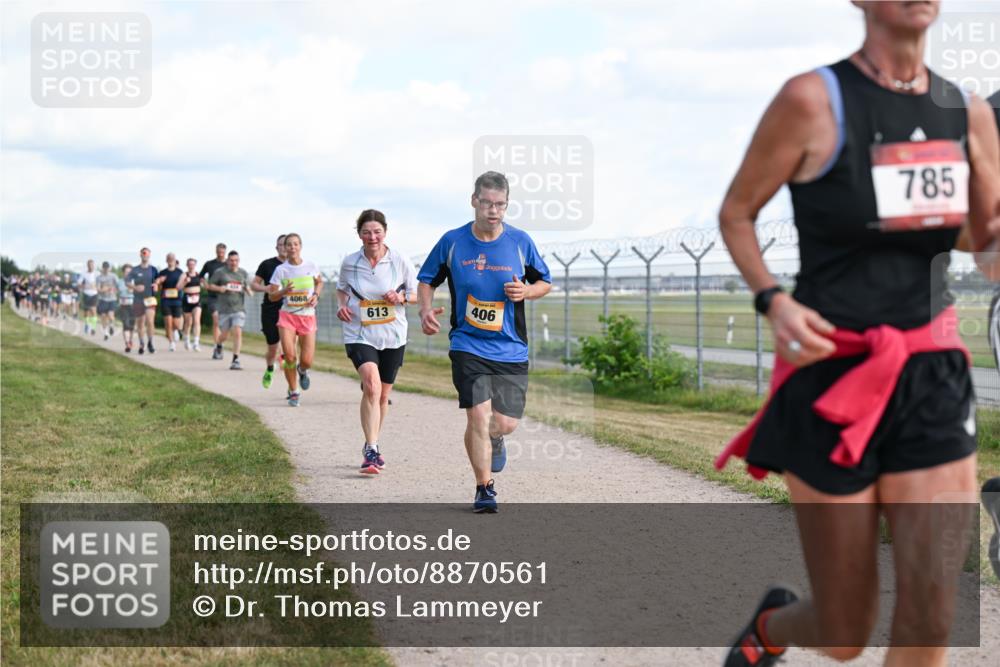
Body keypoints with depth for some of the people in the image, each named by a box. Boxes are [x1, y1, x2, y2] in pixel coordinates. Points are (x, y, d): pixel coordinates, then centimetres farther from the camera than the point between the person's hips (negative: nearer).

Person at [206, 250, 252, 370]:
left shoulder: (243, 273, 9)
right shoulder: (220, 272, 0)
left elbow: (247, 287, 20)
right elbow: (210, 285, 6)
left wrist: (249, 291, -3)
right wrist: (219, 288, -13)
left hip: (238, 309, 1)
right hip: (224, 309, -1)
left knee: (237, 333, -15)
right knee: (224, 335, 8)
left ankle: (235, 360, -11)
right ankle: (218, 346, 45)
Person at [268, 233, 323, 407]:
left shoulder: (311, 266, -1)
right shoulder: (280, 270, -2)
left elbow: (319, 282, 19)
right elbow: (271, 296, 0)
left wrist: (316, 295, 0)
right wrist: (284, 291, -20)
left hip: (308, 316, 1)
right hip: (287, 315, -1)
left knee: (307, 361, -6)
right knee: (289, 356, -16)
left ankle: (302, 371, 33)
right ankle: (293, 392, 6)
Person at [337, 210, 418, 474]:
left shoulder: (400, 261, -5)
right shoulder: (349, 263, -3)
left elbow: (417, 294, 5)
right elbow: (342, 288, 17)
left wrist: (402, 297, -16)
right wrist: (341, 304, -4)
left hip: (393, 337, 2)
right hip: (359, 335, -2)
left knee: (383, 395, 13)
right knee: (372, 385, -25)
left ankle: (372, 447, 35)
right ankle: (371, 449, -23)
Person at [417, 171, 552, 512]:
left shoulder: (520, 241, -1)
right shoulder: (452, 241, -3)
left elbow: (545, 282, 11)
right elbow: (426, 280, 10)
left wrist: (526, 291, -11)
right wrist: (426, 309, -9)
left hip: (511, 349, 2)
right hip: (468, 346, -1)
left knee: (506, 423, 0)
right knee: (478, 415, -15)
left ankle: (494, 439, 40)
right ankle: (484, 489, 2)